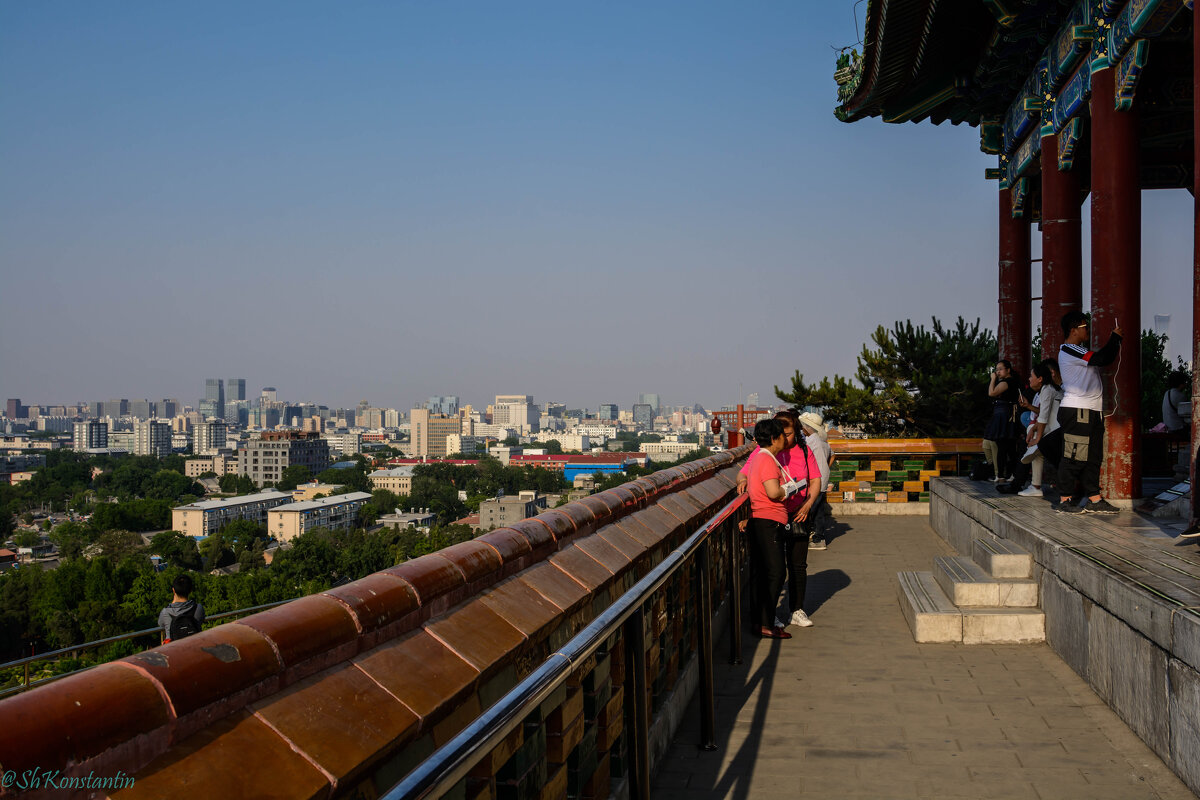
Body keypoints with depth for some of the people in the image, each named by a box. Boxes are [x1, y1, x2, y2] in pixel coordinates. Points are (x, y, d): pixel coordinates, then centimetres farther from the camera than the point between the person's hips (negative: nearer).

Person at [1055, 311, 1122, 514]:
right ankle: (1064, 500, -4)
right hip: (1076, 411, -11)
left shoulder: (1080, 351, 22)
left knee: (1093, 457, 10)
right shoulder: (1069, 351, -12)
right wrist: (1115, 336, -6)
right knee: (1074, 457, -8)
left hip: (1091, 411, 11)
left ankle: (1094, 499, 14)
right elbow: (1102, 359, -19)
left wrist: (1115, 343, 15)